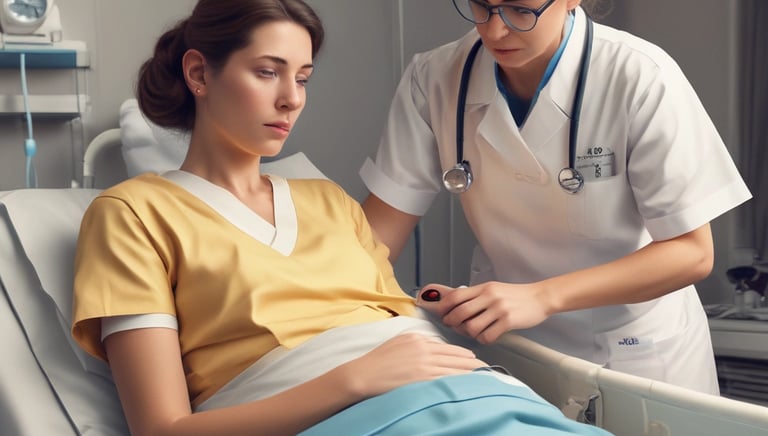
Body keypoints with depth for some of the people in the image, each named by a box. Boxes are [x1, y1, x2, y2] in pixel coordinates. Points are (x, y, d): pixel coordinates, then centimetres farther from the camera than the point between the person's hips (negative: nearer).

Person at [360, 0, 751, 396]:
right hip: (503, 341, 2)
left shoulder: (641, 79, -23)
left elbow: (691, 252, -20)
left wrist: (542, 297, -32)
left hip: (635, 352, -2)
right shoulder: (434, 79, -14)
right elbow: (385, 220, -11)